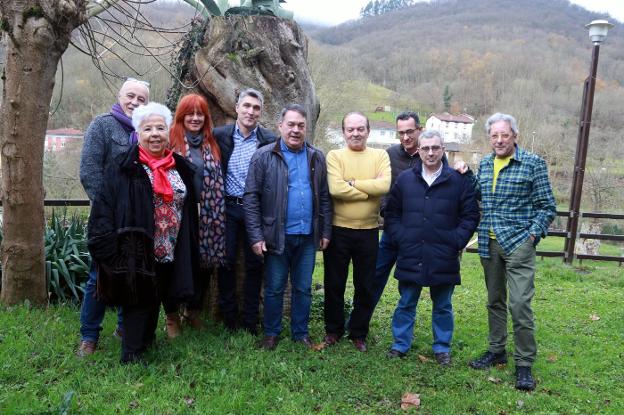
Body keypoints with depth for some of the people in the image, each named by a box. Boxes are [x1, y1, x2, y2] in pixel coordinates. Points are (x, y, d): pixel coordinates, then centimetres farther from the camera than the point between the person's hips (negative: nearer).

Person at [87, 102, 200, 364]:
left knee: (154, 301, 19)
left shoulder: (180, 167, 8)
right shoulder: (124, 168, -8)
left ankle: (146, 340, 38)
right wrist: (108, 245, -19)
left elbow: (189, 213, 13)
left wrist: (188, 251, 13)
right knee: (138, 301, 0)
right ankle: (131, 356, 13)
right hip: (137, 252, -5)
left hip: (169, 253, 5)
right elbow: (104, 207, -12)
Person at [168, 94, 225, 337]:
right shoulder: (171, 141, -1)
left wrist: (218, 216, 8)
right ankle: (172, 316, 23)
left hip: (206, 217, 4)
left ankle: (193, 312, 30)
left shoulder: (211, 144, 13)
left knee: (205, 265, 9)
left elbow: (218, 182, 13)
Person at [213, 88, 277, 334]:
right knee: (226, 262, 6)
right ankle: (228, 318, 22)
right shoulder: (220, 136, 1)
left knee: (254, 264, 7)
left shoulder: (269, 140, -1)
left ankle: (250, 321, 19)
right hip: (227, 207, 1)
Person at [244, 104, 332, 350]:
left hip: (308, 237, 3)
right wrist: (256, 236, -11)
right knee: (274, 289, 10)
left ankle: (300, 333, 29)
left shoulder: (317, 158, 7)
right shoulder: (264, 157, -5)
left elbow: (324, 198, 10)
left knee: (303, 289, 13)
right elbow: (251, 198, -7)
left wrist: (325, 232, 5)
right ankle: (271, 333, 27)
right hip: (277, 236, -3)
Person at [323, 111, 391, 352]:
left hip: (368, 231, 1)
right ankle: (333, 330, 30)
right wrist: (369, 191, -13)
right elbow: (335, 189, -18)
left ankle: (358, 333, 29)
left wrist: (353, 183, -16)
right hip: (338, 230, -1)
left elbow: (384, 185, -15)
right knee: (334, 284, 12)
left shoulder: (380, 156, 2)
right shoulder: (335, 156, -3)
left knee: (365, 287, 12)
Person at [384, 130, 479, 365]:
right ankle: (400, 344, 26)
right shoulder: (405, 180, 4)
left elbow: (470, 216, 1)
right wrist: (400, 238, -1)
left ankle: (442, 348, 28)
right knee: (406, 304, 12)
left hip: (444, 258, -1)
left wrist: (456, 242, -7)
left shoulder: (459, 181, -1)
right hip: (410, 257, 1)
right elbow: (391, 214, 10)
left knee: (443, 306, 13)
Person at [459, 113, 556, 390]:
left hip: (518, 244, -5)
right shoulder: (484, 164, 10)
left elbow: (547, 207, -3)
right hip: (489, 244, 5)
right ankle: (496, 351, 30)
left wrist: (533, 235, -12)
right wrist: (464, 176, 7)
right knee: (494, 300, 15)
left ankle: (524, 364, 6)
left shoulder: (533, 163, -5)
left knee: (520, 304, -8)